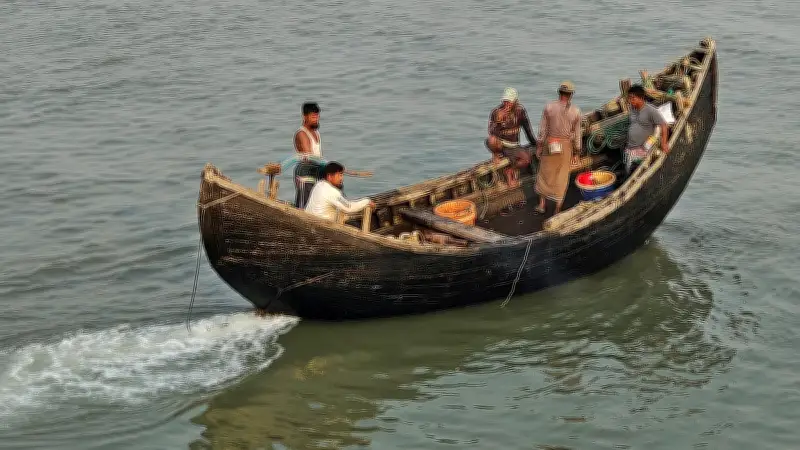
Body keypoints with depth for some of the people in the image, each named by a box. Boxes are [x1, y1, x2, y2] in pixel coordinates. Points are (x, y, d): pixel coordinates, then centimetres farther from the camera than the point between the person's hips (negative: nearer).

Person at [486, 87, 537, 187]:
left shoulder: (520, 110, -4)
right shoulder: (496, 112, -12)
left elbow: (527, 128, 9)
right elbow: (492, 133, -20)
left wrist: (534, 142, 15)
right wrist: (498, 119, -34)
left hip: (513, 146, 3)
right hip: (500, 144, -3)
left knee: (527, 160, -24)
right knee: (492, 141, -39)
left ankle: (509, 170, 4)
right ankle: (496, 154, -3)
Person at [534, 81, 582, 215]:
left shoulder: (548, 107, -11)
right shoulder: (575, 111, -10)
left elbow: (542, 129, -8)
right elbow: (577, 134, -5)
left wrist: (539, 147, 2)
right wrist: (576, 153, 4)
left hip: (549, 144, 0)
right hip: (566, 146, 0)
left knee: (544, 173, 20)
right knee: (561, 178, 10)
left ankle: (541, 205, 22)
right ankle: (557, 210, 13)